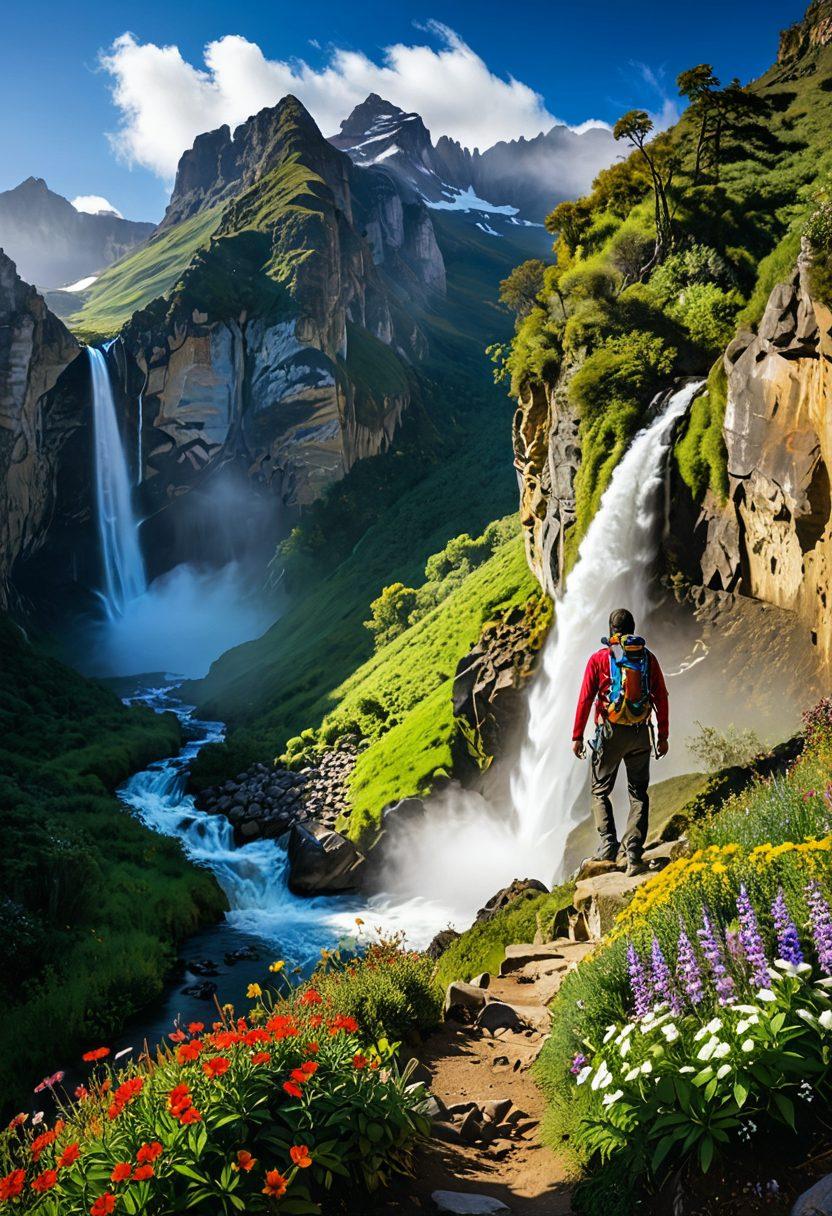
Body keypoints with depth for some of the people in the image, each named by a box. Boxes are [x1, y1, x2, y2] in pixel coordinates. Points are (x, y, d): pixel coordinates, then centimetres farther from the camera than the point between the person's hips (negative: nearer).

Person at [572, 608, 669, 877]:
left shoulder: (599, 658, -3)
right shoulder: (648, 658, 4)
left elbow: (585, 699, -5)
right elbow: (661, 698, 5)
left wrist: (577, 736, 1)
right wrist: (663, 736, 12)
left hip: (611, 733, -2)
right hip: (641, 734, 2)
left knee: (600, 791, 12)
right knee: (639, 794, 10)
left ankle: (608, 844, -4)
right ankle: (634, 855, 3)